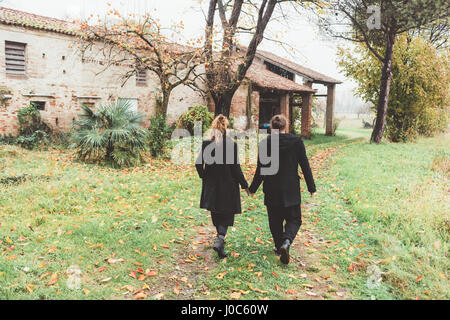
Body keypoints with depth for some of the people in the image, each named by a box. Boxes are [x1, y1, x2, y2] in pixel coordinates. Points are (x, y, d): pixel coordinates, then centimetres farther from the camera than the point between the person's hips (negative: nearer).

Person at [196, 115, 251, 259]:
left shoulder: (207, 144, -4)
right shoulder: (232, 145, -12)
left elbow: (199, 163, -3)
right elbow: (236, 168, -10)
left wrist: (204, 176, 16)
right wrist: (244, 185, 0)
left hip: (211, 186, 3)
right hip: (228, 186, -3)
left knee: (216, 214, 19)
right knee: (226, 214, 7)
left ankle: (220, 240, 33)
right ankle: (220, 240, -14)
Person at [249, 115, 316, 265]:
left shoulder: (265, 143, -7)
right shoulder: (297, 141, -5)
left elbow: (260, 169, -5)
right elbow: (305, 166, -2)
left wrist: (253, 188, 8)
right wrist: (311, 187, 7)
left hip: (272, 190, 1)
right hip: (291, 190, 0)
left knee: (275, 221, 17)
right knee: (294, 219, 11)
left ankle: (279, 247, 26)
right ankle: (286, 242, -14)